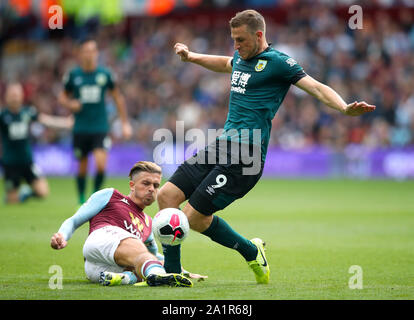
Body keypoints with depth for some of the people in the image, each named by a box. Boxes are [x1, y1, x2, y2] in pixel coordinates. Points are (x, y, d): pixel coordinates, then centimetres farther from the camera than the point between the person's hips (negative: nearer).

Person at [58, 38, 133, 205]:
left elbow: (118, 97, 10)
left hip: (100, 128, -1)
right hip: (81, 129, 1)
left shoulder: (105, 74, -1)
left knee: (101, 164, -17)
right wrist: (70, 104, -12)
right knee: (82, 167, 6)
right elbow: (62, 96, 11)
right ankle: (82, 200, 25)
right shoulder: (73, 75, -1)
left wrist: (125, 123, 9)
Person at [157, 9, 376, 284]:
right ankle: (172, 272, 6)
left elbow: (316, 87, -16)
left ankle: (252, 252, 12)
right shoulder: (241, 58, 17)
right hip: (222, 147, 8)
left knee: (196, 218, -12)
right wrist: (190, 56, 48)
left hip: (245, 156, -8)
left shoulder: (277, 62, -7)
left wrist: (345, 109, -33)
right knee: (167, 195, -2)